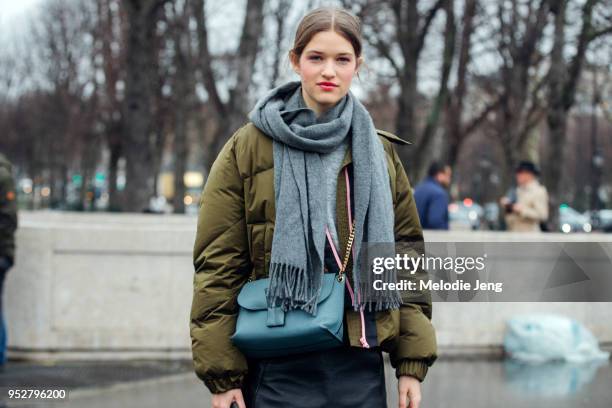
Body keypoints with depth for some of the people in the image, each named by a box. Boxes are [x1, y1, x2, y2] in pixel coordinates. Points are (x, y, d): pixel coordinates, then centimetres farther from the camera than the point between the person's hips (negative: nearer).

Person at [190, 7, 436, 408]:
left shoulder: (379, 153, 11)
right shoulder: (247, 149, 1)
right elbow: (217, 265, -2)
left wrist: (412, 363, 6)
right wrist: (221, 374, -7)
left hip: (361, 364, 3)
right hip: (278, 367, -3)